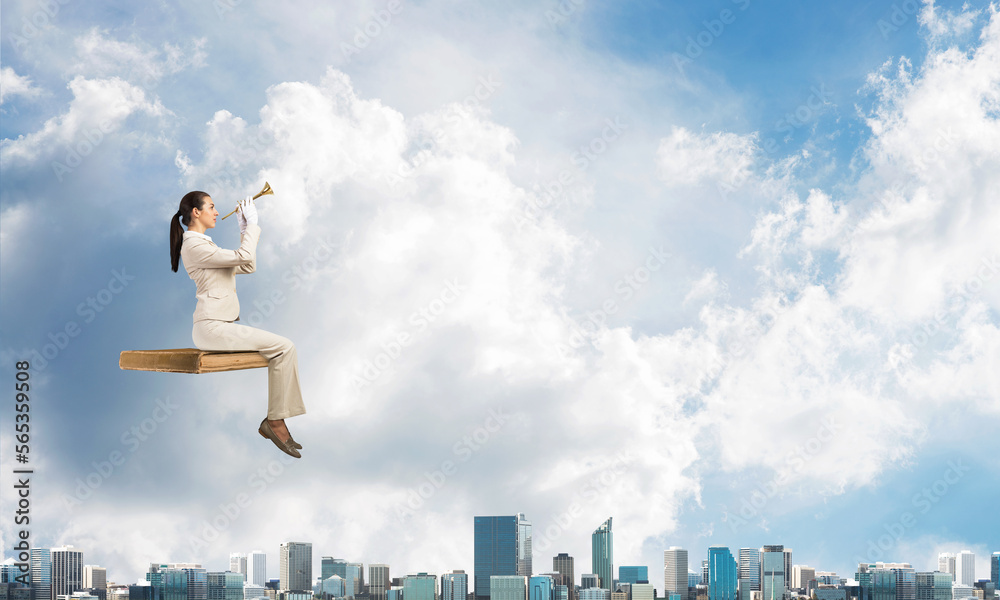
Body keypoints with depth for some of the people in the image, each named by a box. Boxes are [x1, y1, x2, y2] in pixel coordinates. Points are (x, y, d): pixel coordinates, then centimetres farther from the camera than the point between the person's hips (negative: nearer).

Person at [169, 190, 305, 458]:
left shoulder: (203, 244, 22)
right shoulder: (194, 246, -11)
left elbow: (246, 266, 21)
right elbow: (244, 257, -19)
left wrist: (245, 230, 15)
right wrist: (252, 223, -6)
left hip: (222, 326, 10)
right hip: (212, 328, -10)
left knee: (283, 348, 2)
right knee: (283, 347, -16)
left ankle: (275, 420, -3)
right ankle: (275, 420, -12)